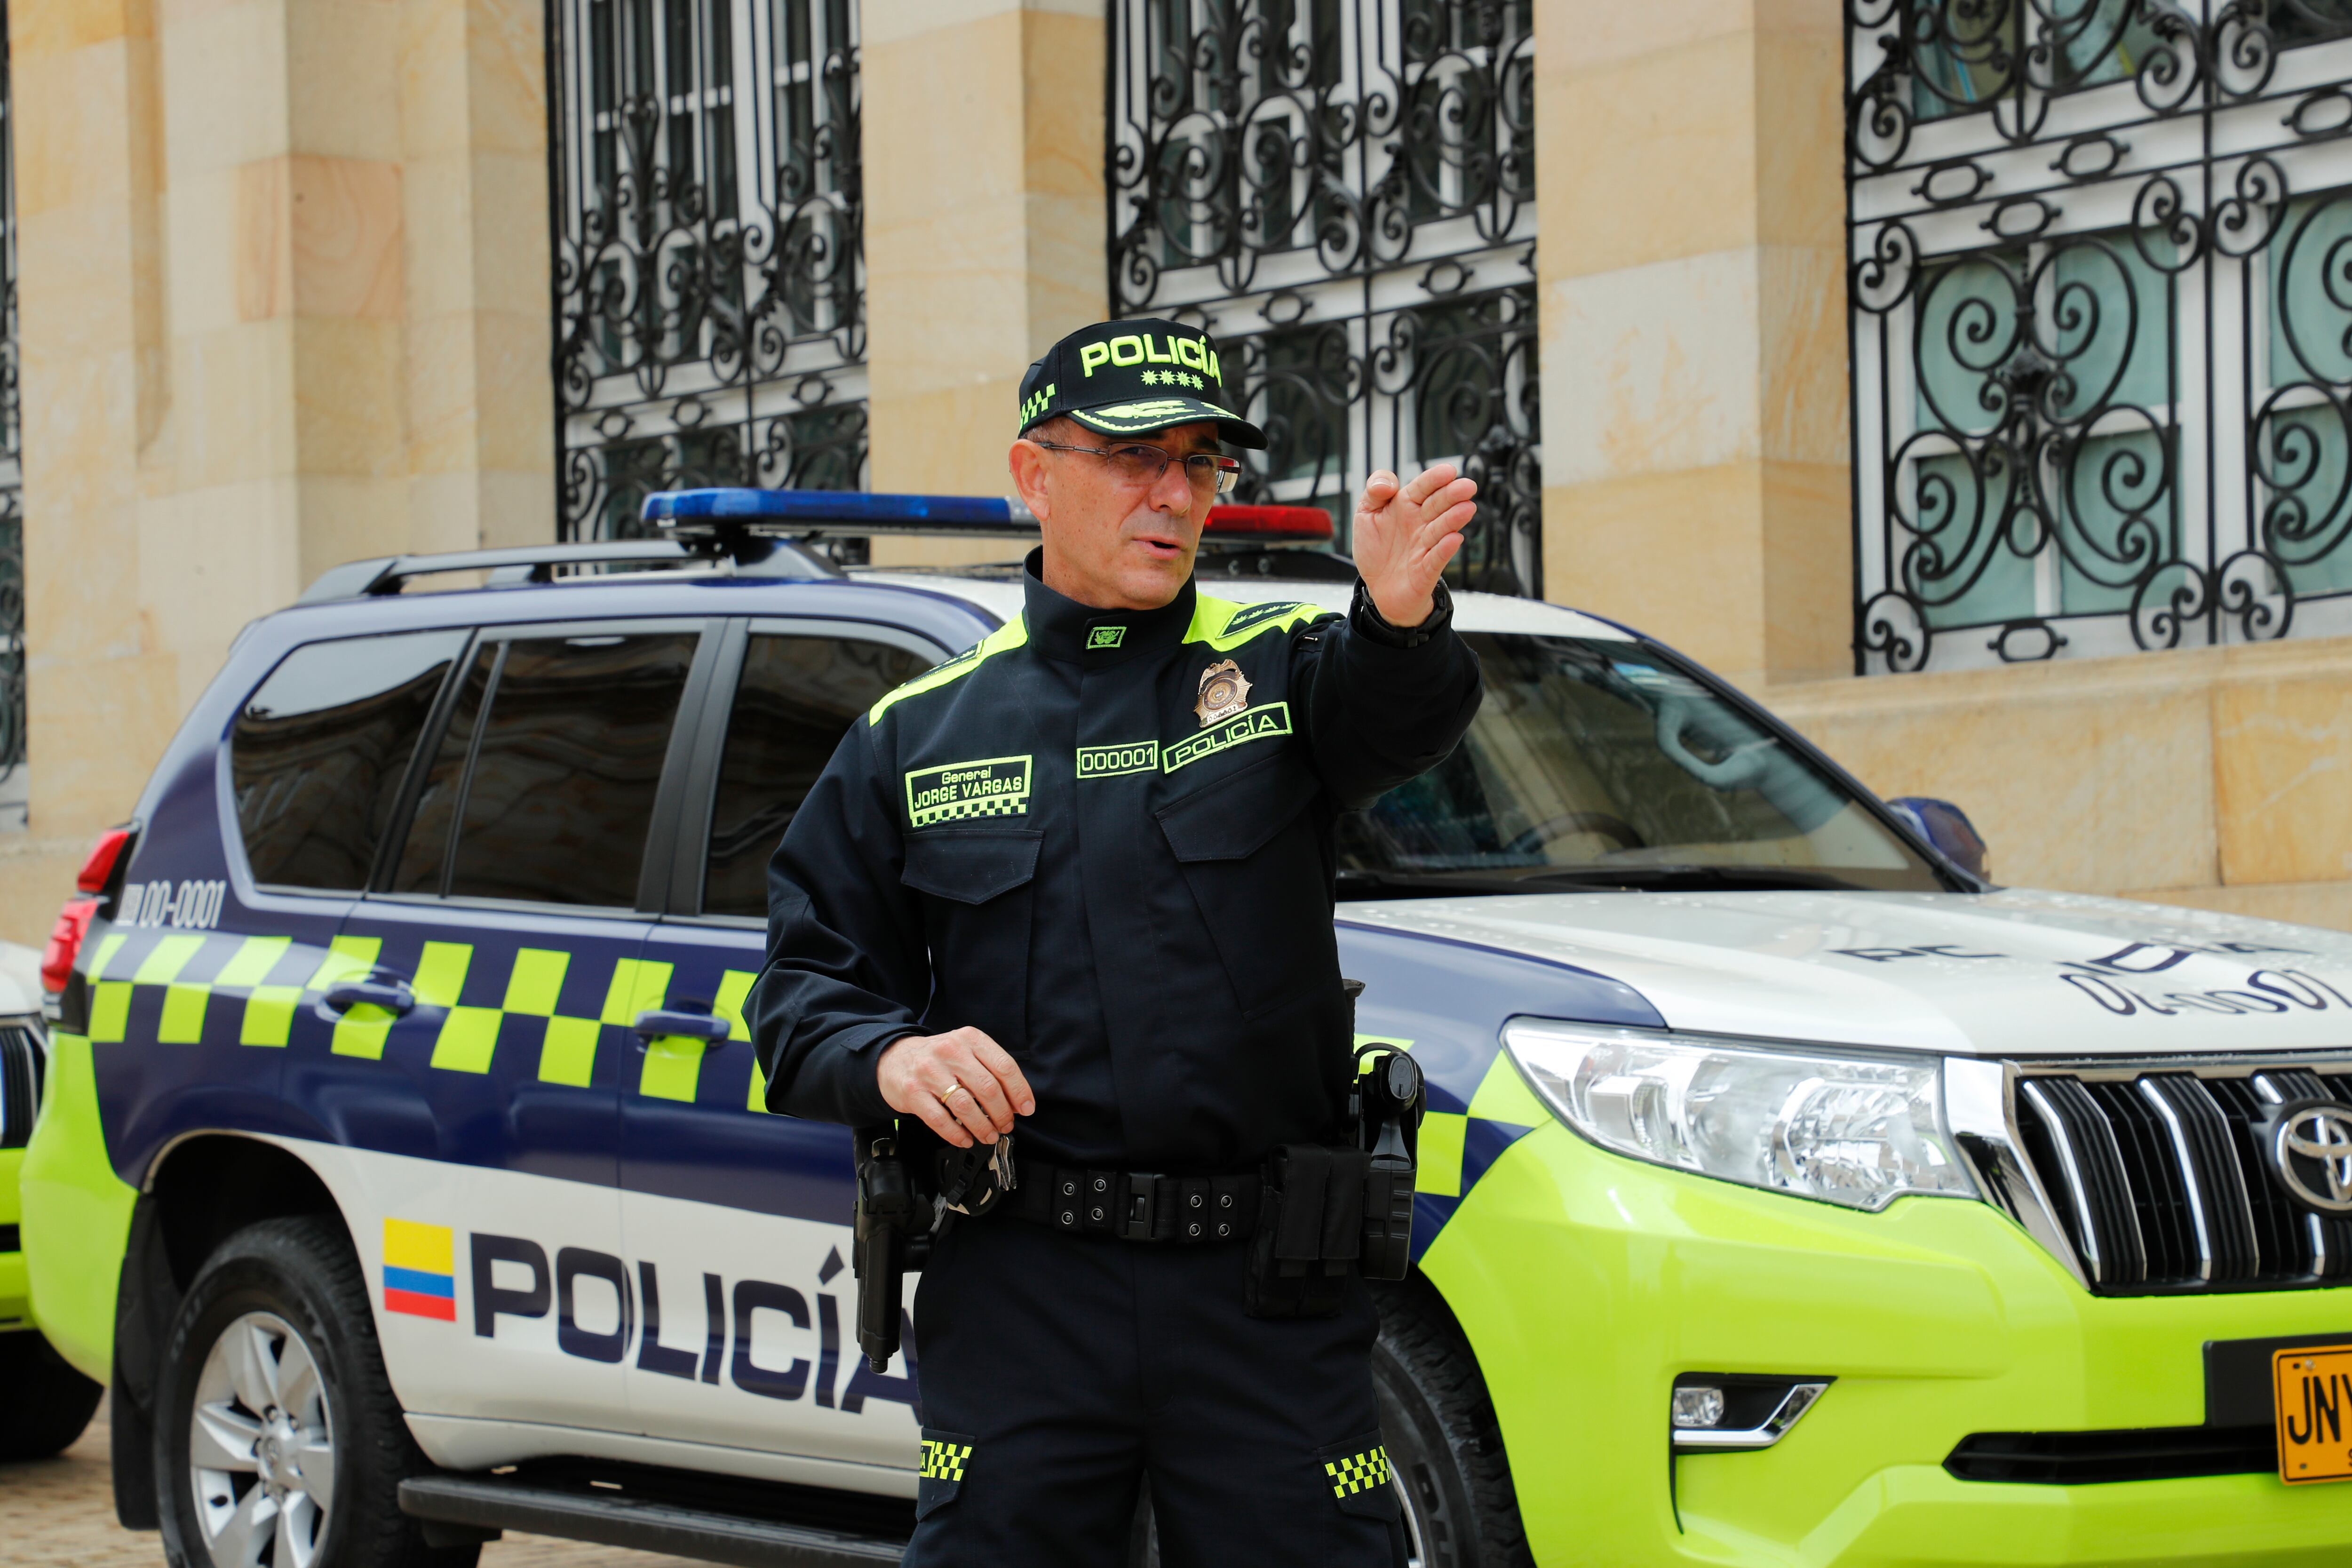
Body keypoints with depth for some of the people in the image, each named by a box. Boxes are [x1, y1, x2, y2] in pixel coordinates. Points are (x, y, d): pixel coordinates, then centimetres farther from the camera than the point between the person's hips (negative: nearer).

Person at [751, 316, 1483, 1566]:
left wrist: (1400, 615, -42)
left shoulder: (1279, 668, 6)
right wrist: (888, 1057, -13)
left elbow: (1398, 717, -18)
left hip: (1269, 1292, -1)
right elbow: (805, 985, 10)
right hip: (1019, 1291, 1)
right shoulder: (919, 735, 11)